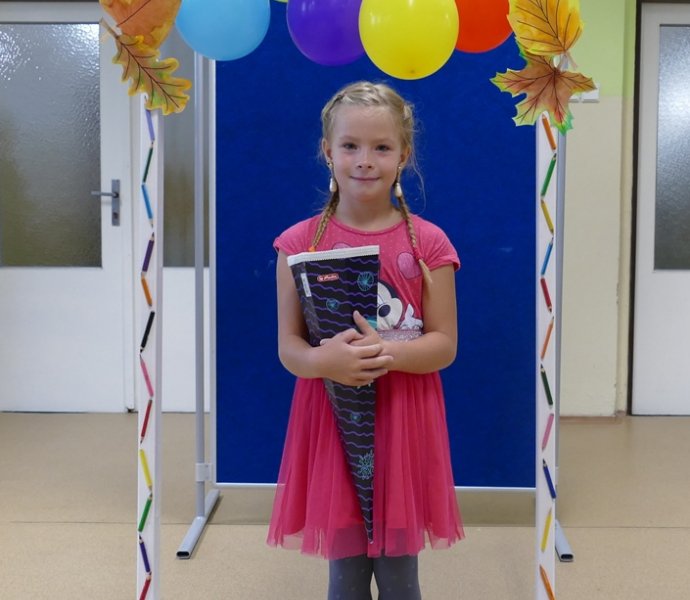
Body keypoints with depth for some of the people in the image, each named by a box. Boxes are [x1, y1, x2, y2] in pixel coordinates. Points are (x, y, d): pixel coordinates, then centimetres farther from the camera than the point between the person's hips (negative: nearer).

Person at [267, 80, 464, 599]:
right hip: (331, 420, 0)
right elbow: (288, 346, -2)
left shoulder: (427, 243, -4)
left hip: (403, 423, 0)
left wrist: (387, 353, -22)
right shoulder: (301, 242, -2)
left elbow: (445, 345, -4)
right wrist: (322, 360, -24)